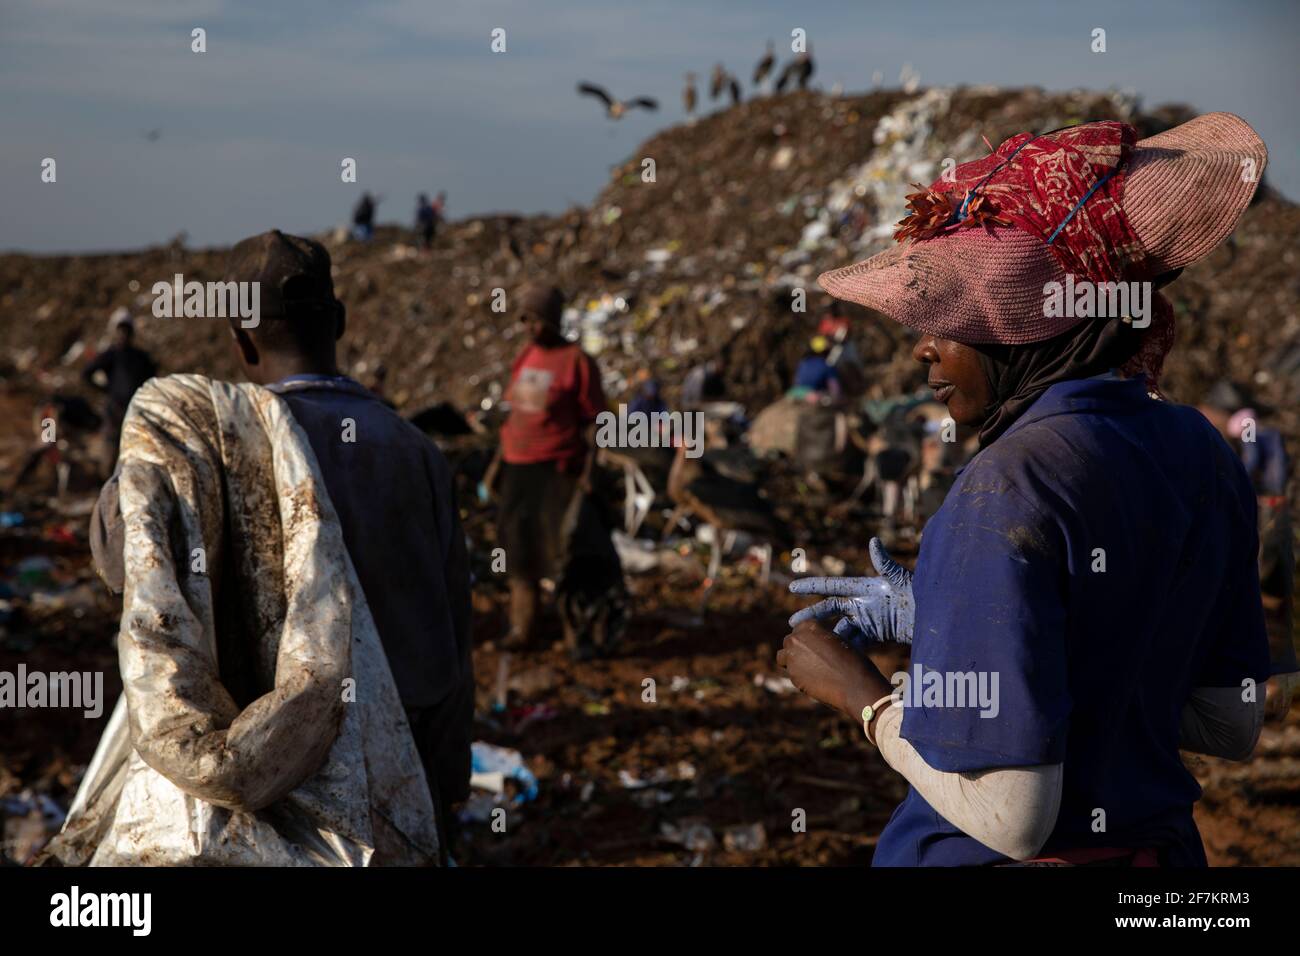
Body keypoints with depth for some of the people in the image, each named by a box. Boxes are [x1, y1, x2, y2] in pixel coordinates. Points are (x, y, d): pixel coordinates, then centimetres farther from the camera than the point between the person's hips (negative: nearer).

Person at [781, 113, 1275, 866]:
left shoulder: (1006, 493, -24)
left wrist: (854, 687, -10)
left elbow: (1007, 816, -26)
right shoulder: (1200, 455, -2)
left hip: (1018, 859, -7)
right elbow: (1231, 725, 8)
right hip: (1164, 842, 7)